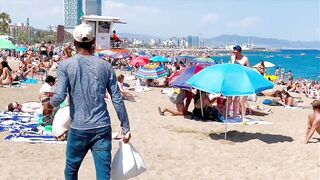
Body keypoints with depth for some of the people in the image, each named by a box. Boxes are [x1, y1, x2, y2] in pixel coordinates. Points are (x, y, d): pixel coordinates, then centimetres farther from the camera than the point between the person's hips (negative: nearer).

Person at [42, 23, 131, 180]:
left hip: (78, 129, -1)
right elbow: (117, 100, 2)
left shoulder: (65, 65, -3)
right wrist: (126, 128, 9)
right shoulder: (105, 66, 4)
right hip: (103, 129, 2)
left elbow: (60, 96, -13)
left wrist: (49, 105, 9)